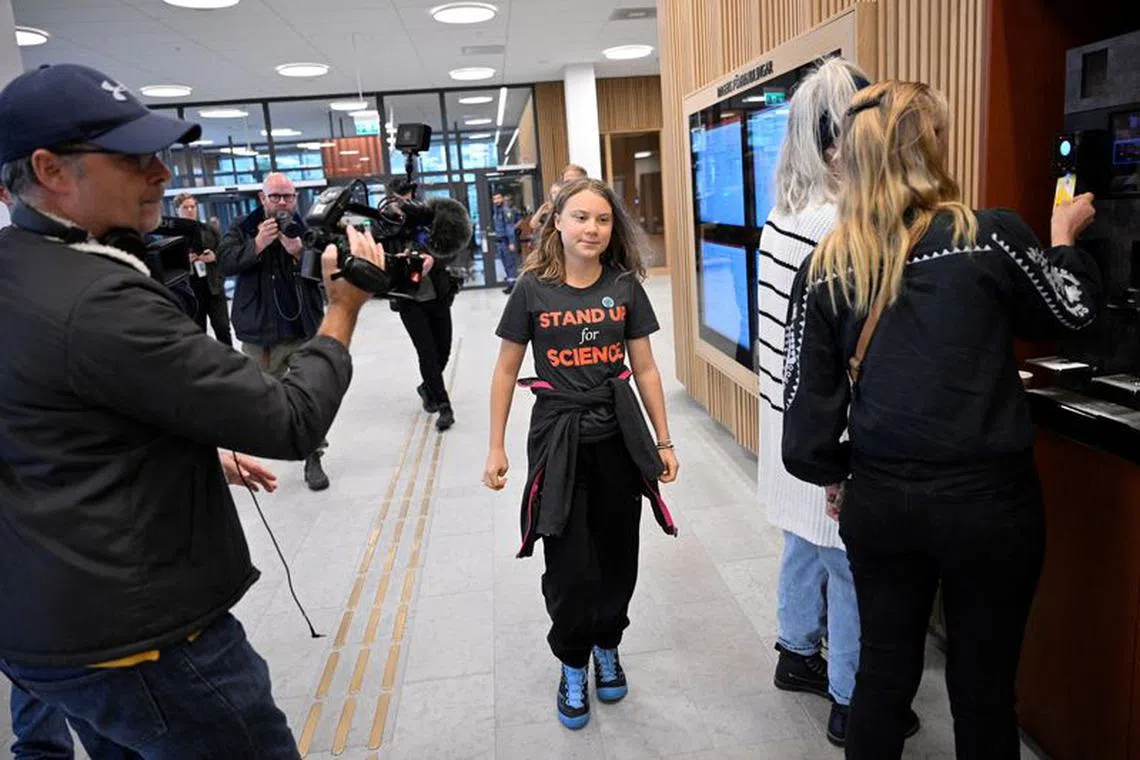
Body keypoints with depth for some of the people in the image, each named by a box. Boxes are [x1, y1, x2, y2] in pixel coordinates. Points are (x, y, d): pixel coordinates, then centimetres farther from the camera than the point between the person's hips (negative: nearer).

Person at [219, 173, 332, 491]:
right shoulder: (244, 229, 1)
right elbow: (225, 262, -12)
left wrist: (299, 252, -23)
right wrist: (257, 244, -24)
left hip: (305, 329, 0)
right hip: (261, 333, 0)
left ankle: (313, 458, 12)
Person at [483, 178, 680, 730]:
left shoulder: (624, 286, 0)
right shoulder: (533, 288, -5)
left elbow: (645, 369, 5)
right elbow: (506, 370, 2)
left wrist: (664, 441, 6)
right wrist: (496, 448, 1)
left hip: (619, 436, 2)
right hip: (558, 438, -2)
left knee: (616, 555, 12)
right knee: (569, 566, 3)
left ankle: (606, 648, 38)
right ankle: (572, 666, 28)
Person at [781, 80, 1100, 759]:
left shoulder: (827, 267, -4)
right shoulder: (995, 236, -11)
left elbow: (809, 395, -3)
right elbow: (1072, 312, 8)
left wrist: (832, 475, 14)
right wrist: (1065, 237, 26)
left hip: (880, 498, 2)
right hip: (988, 499, -2)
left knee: (884, 670, 19)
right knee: (984, 683, 16)